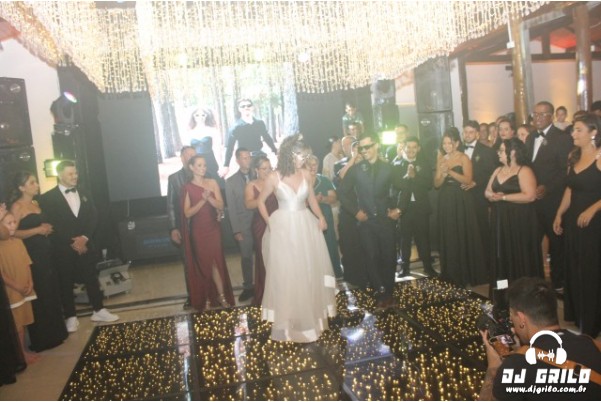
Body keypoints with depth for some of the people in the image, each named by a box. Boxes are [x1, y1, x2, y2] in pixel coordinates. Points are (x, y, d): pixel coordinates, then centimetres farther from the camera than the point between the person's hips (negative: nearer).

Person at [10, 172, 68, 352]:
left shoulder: (36, 204, 14)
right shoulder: (17, 206, -10)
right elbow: (13, 233, -20)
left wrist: (47, 229, 8)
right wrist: (37, 230, -17)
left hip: (45, 253, 8)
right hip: (31, 257, -8)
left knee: (52, 293, 12)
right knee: (39, 297, 0)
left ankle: (55, 332, 25)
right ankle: (42, 338, 13)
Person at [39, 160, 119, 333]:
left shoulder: (84, 195, 11)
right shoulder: (48, 198, -6)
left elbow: (94, 218, 5)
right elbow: (51, 226, -10)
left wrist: (85, 238, -10)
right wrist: (72, 243, -12)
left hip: (86, 245, 4)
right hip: (63, 249, -4)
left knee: (92, 279, 9)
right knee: (66, 283, 5)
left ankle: (99, 311, 21)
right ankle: (71, 317, 17)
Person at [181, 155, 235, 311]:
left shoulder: (213, 183, 0)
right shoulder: (187, 187, -5)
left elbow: (220, 206, -5)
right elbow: (187, 213, -10)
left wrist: (209, 197, -23)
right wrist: (202, 200, -22)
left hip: (213, 228, 1)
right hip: (198, 231, -1)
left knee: (216, 262, 4)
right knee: (202, 264, 7)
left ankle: (221, 296, 13)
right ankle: (206, 299, 17)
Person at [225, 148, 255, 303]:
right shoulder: (231, 181, 4)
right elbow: (232, 208, 2)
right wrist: (236, 230, -3)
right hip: (244, 225, 0)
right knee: (246, 257, 8)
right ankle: (248, 287, 22)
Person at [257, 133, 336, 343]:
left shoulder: (305, 174, 0)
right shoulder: (274, 177, -10)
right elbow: (261, 201, 2)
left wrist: (320, 216, -3)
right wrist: (270, 223, -4)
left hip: (306, 226, 4)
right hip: (284, 228, -4)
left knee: (310, 272, 12)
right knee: (285, 275, 3)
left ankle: (311, 316, 31)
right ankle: (288, 322, 18)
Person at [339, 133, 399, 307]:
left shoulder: (388, 168, 3)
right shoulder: (355, 169, 1)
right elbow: (342, 192, 4)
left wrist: (398, 209, -4)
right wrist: (355, 211, -2)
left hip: (386, 219, 1)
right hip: (366, 220, 0)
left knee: (389, 257, 6)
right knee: (372, 257, 1)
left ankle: (388, 292, 22)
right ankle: (381, 292, 15)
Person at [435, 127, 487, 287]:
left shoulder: (463, 158, -4)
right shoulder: (441, 159, 9)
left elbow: (468, 180, -15)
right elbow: (437, 183, 5)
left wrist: (450, 172, -24)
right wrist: (443, 174, -13)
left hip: (462, 202, -4)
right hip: (446, 203, 4)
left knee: (465, 237, 0)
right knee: (449, 238, 7)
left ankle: (469, 274, 11)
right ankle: (452, 274, 17)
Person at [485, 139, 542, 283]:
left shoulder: (524, 171, -10)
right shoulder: (498, 170, 14)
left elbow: (530, 196, -21)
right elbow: (487, 191, 14)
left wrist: (503, 197, -17)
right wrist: (492, 195, -10)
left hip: (519, 220, -7)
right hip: (500, 220, 7)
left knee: (519, 258, -1)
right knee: (503, 257, 10)